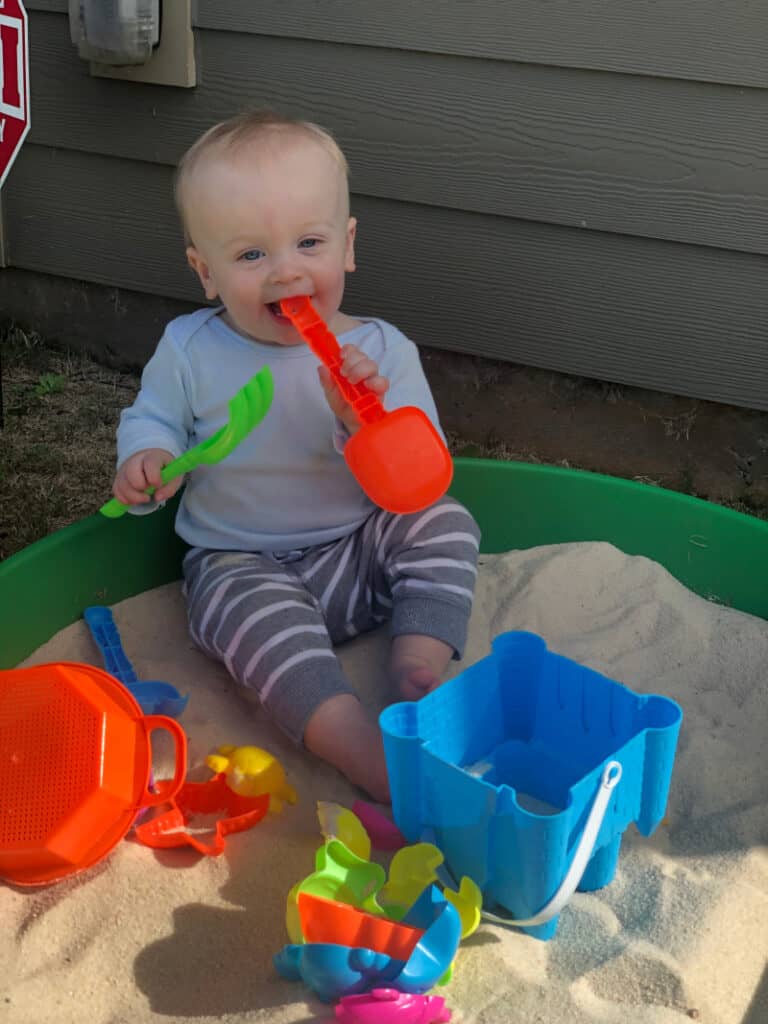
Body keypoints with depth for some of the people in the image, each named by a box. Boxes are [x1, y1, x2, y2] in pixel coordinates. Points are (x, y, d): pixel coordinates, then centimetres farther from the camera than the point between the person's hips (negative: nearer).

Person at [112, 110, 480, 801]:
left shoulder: (382, 351, -7)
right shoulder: (189, 349, -6)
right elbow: (151, 417, 11)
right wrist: (146, 458, -14)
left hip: (361, 552, 2)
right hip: (241, 561, -2)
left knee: (445, 523, -18)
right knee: (254, 609, -33)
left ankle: (419, 671, -19)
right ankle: (364, 751, -40)